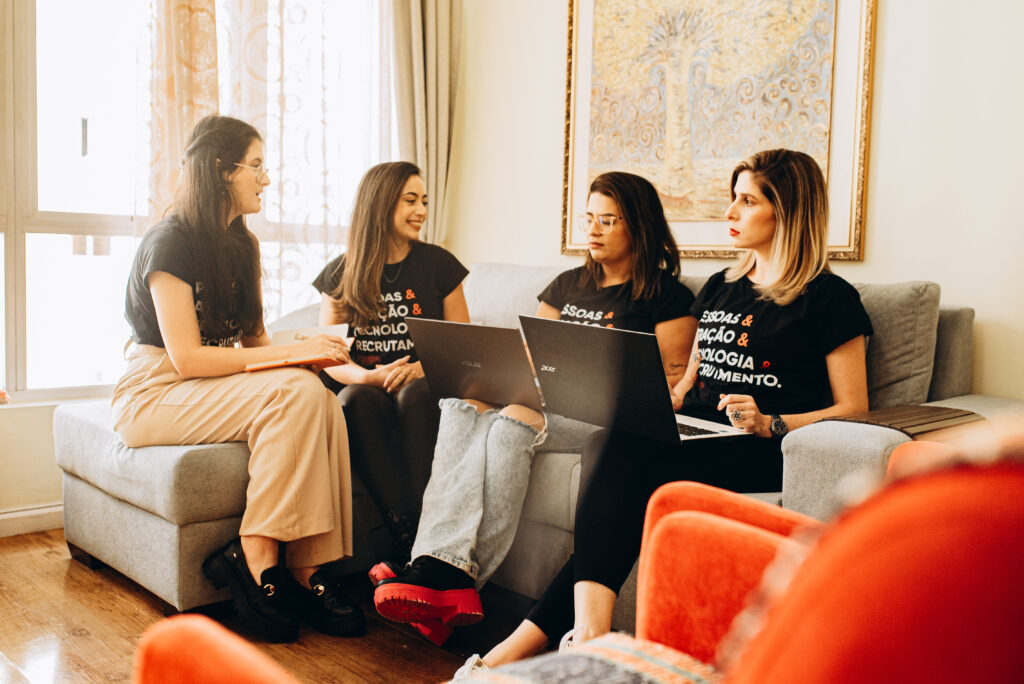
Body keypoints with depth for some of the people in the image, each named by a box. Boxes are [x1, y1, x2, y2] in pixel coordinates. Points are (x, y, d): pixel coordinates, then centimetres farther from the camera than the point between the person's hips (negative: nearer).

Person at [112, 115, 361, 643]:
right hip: (154, 396, -7)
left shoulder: (239, 244, 12)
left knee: (323, 402, -23)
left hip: (216, 390, 7)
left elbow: (253, 340, 14)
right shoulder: (170, 242, -13)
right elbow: (187, 358, -21)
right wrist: (293, 352, -23)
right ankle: (255, 559, -26)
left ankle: (310, 571, -25)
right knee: (296, 392, -30)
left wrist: (312, 351, -7)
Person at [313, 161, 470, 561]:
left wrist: (420, 369, -17)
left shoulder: (438, 265, 7)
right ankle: (405, 533, -40)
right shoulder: (340, 274, 8)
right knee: (357, 398, -34)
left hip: (424, 388, 0)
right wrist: (369, 377, -19)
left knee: (414, 394, -35)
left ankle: (416, 550, -40)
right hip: (364, 389, 1)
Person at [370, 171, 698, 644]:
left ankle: (449, 573, -36)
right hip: (542, 397, 6)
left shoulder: (667, 295, 7)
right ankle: (447, 575, -40)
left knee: (514, 420, -35)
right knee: (462, 403, -26)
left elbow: (675, 379, -1)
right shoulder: (567, 286, 25)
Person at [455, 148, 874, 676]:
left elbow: (853, 409, -1)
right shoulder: (718, 288, 24)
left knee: (621, 458, -31)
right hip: (692, 434, 6)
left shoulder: (830, 298, 3)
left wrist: (769, 424, -16)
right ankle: (588, 633, -39)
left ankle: (525, 643, -35)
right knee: (607, 445, -29)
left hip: (760, 454, -6)